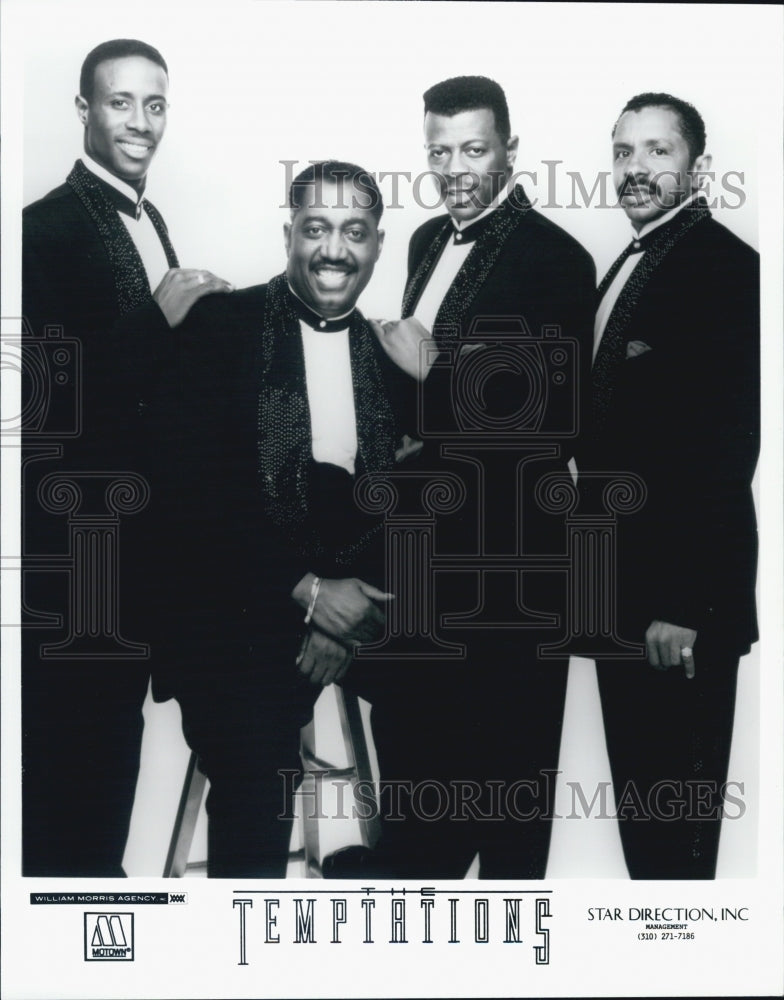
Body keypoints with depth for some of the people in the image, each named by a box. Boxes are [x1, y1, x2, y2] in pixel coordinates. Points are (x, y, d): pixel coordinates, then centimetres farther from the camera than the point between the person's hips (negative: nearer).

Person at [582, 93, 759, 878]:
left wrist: (684, 604, -21)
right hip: (623, 581, 9)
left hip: (679, 592, -9)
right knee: (638, 785, 16)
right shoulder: (628, 267, 15)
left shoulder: (724, 266, -14)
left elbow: (728, 442, -20)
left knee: (674, 801, 1)